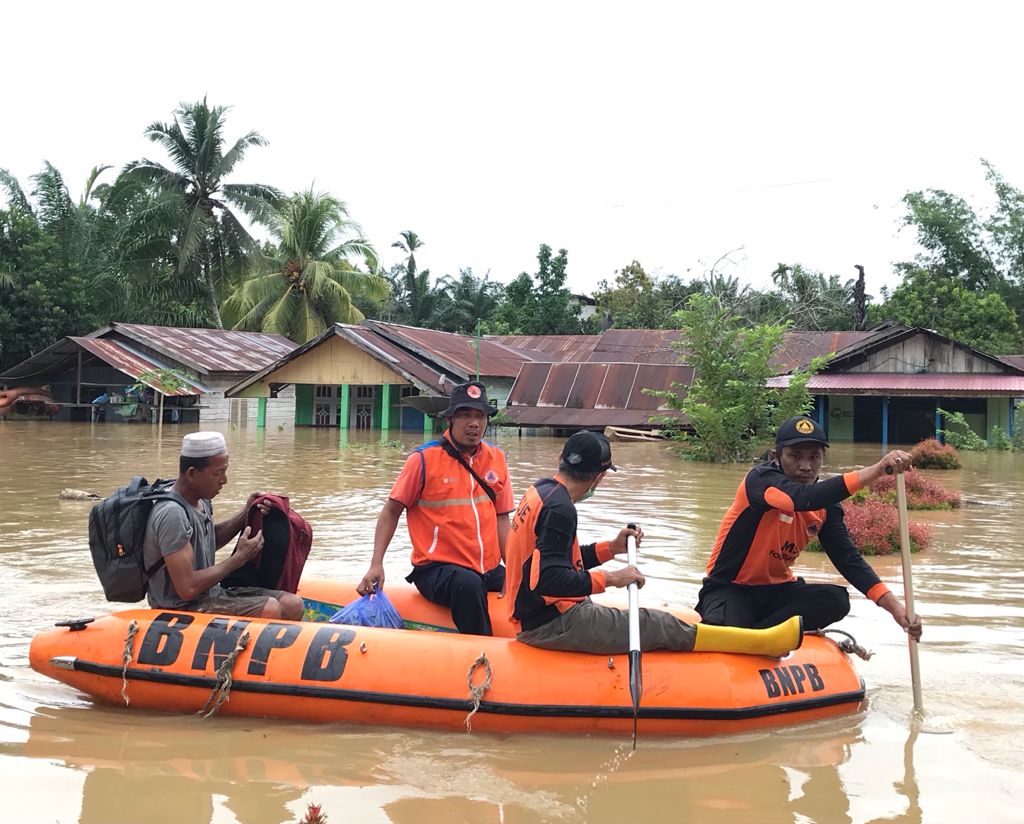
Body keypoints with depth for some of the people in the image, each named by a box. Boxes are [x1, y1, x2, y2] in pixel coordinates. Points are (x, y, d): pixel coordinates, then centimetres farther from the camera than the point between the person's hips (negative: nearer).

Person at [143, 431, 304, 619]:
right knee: (270, 610, -26)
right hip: (182, 609, -9)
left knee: (292, 605, -6)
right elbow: (187, 589, -25)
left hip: (211, 593, 9)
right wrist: (239, 558, -15)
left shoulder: (201, 500, 7)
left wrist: (246, 512, 10)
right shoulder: (172, 514, -23)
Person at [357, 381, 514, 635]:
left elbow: (501, 518, 12)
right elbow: (391, 511, 1)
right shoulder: (425, 458, -4)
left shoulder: (496, 458, 10)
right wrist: (376, 564, -9)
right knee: (469, 585, -37)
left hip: (489, 570, 5)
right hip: (436, 569, -5)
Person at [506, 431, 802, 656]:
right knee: (660, 627, -9)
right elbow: (547, 580, -27)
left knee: (655, 621, 6)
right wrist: (609, 578, -20)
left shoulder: (540, 492, 12)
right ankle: (763, 642, -8)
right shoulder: (559, 508, -19)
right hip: (555, 623, -10)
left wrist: (611, 548, 12)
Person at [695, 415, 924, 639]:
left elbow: (848, 559, -4)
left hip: (777, 590, 8)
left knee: (836, 599, -22)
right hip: (729, 590, -7)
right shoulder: (760, 479, -20)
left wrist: (894, 606, -19)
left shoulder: (826, 506, 1)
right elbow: (805, 499, -40)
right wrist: (879, 468, -47)